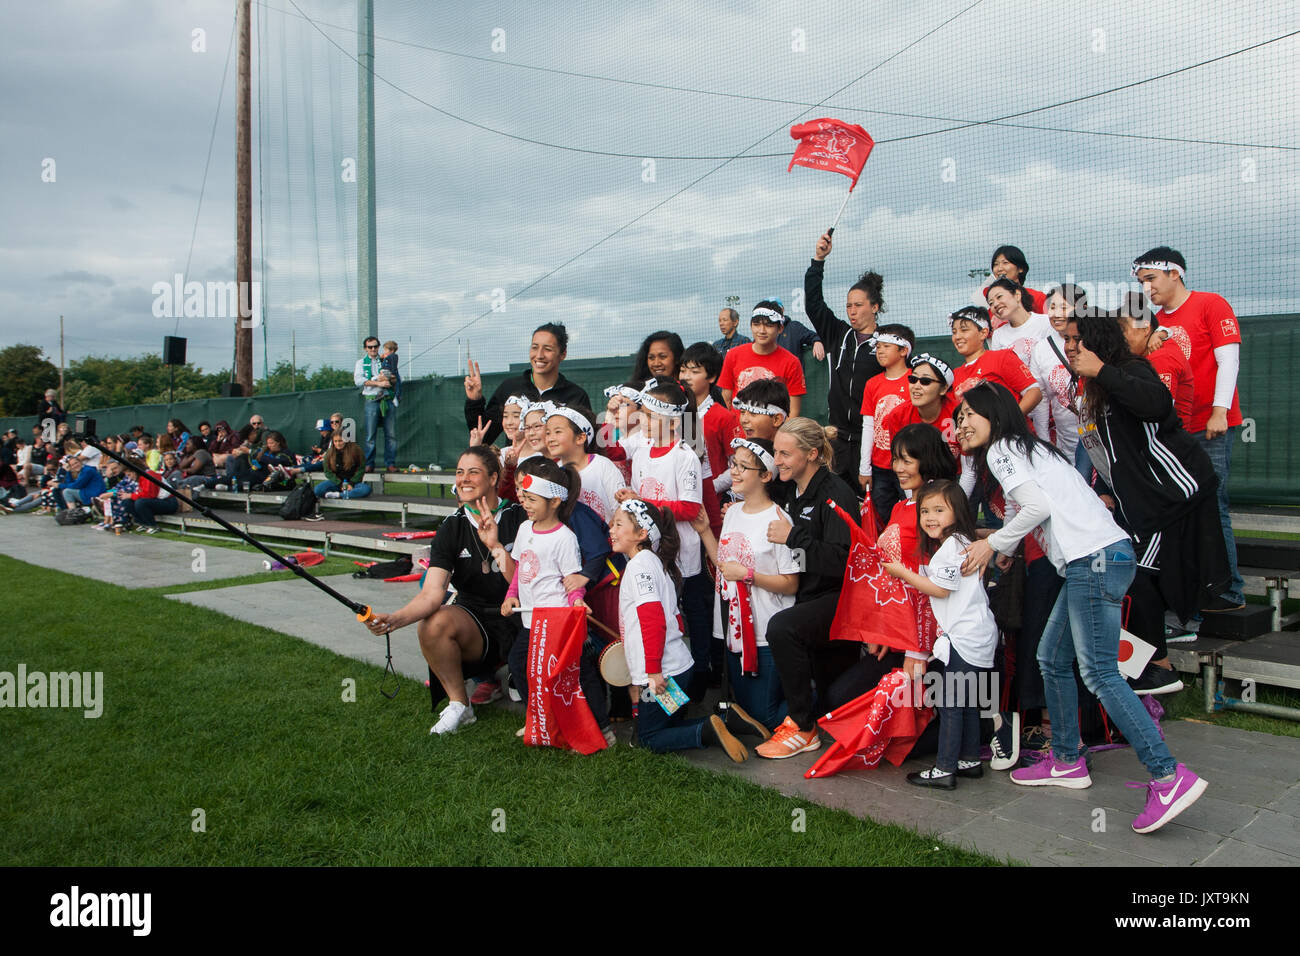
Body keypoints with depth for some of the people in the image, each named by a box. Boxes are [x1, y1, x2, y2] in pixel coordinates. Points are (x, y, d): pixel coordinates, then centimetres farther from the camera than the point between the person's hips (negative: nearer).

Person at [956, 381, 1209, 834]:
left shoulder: (1001, 450, -2)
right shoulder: (1025, 448, 26)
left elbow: (1039, 505, -15)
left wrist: (992, 542, -4)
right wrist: (989, 550, 26)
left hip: (1094, 559, -10)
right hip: (1092, 561, 10)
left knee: (1098, 673, -11)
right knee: (1052, 659, 14)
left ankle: (1170, 776, -11)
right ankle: (1067, 761, 22)